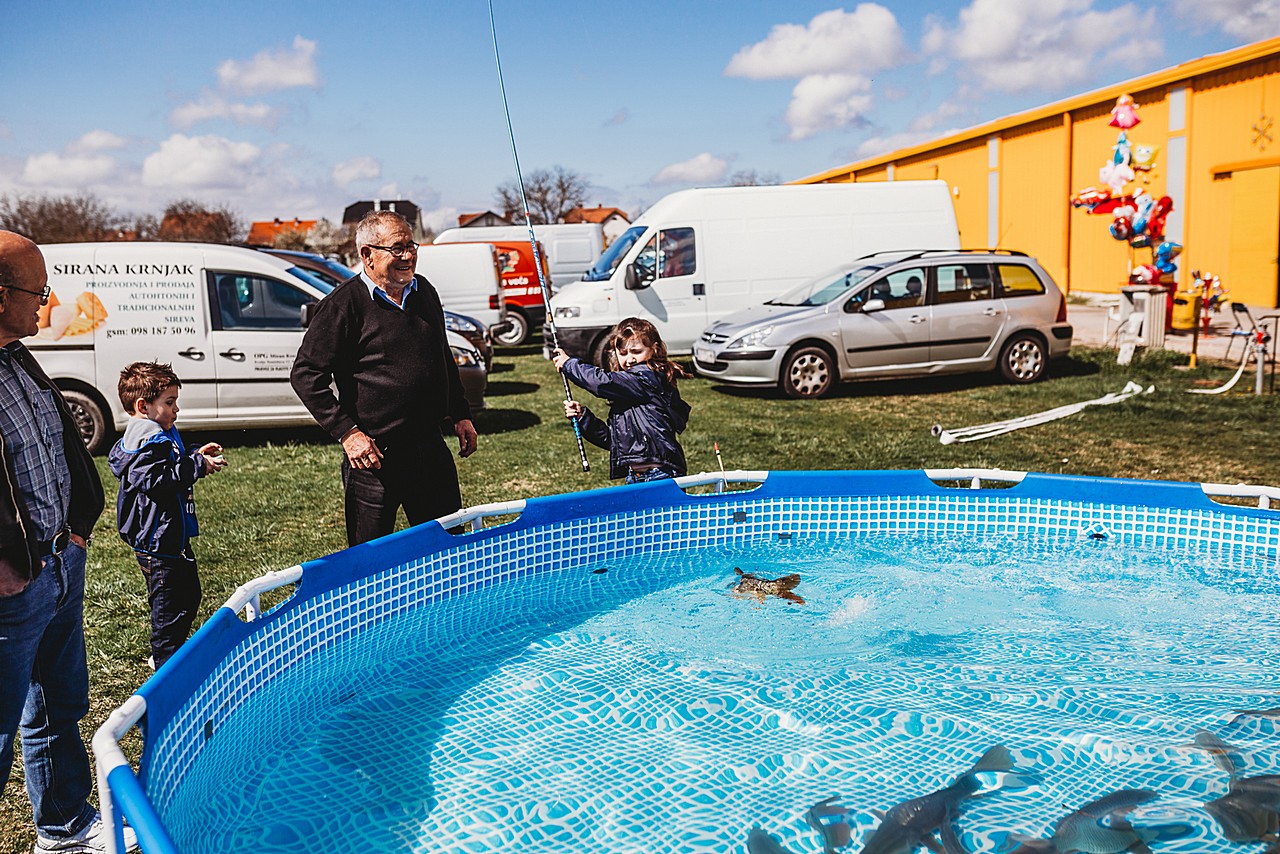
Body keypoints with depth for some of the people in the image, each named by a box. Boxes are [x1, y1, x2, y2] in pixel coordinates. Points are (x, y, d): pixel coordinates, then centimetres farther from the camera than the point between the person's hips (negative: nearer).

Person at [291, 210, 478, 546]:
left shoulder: (424, 292, 10)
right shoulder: (344, 304, -10)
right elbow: (305, 374, -10)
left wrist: (461, 415, 18)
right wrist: (347, 432, -15)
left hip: (430, 447, 6)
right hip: (373, 455, -6)